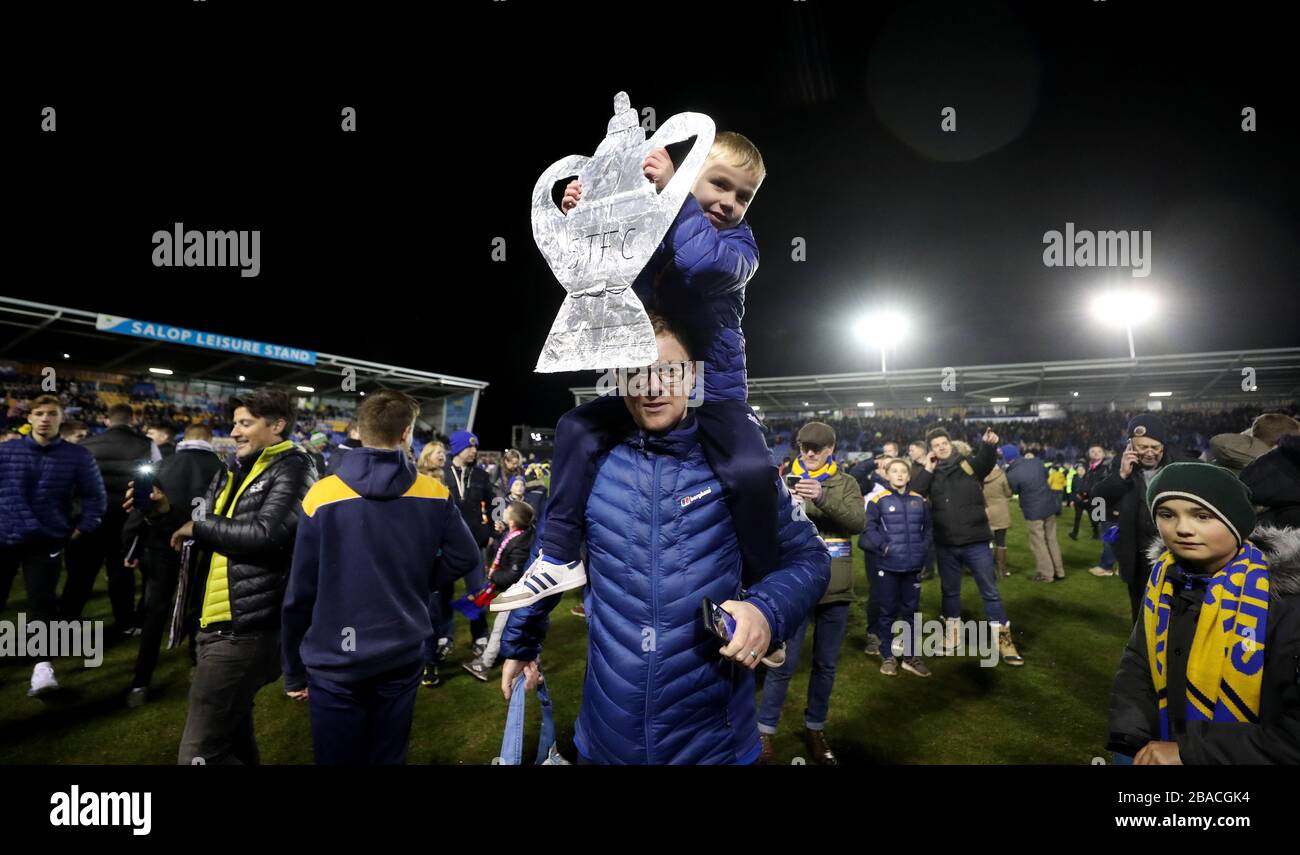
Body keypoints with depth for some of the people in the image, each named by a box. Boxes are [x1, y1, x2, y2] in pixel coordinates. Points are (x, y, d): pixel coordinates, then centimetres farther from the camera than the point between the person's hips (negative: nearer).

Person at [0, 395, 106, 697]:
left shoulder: (78, 456, -3)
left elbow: (95, 497, 2)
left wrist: (80, 530, -2)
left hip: (46, 542, -2)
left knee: (41, 602, -8)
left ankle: (43, 666, -8)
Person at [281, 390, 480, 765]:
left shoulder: (321, 497, -12)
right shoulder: (433, 494, -7)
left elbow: (299, 594, -8)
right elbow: (465, 557, -2)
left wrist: (294, 671, 4)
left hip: (336, 663, -1)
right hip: (403, 657, 2)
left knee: (338, 760, 16)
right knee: (388, 757, 19)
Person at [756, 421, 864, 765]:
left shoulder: (846, 483, 4)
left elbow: (859, 522, -13)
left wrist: (824, 498, -29)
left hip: (836, 589, 3)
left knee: (826, 665, 14)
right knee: (784, 664, 1)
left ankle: (814, 730, 31)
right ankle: (765, 732, 16)